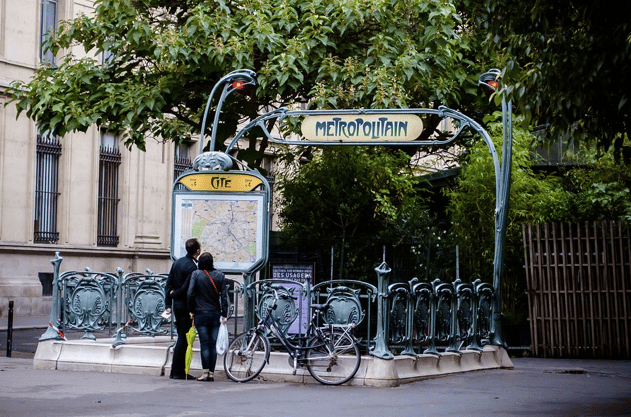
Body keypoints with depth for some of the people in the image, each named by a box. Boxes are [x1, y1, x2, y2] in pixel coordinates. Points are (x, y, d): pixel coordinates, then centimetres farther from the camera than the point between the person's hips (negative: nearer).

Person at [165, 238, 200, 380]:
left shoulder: (177, 262, 9)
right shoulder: (192, 267, -17)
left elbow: (169, 284, 11)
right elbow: (186, 288, -20)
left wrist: (168, 304, 12)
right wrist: (174, 294, -1)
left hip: (177, 305, 8)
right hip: (186, 306, -8)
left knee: (181, 338, 14)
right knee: (183, 339, -2)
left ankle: (176, 371, 16)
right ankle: (178, 372, 1)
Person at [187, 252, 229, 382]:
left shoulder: (196, 274, -6)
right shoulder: (220, 275, 1)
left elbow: (190, 294, -10)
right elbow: (224, 297, 1)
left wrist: (192, 310, 3)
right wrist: (224, 314, 5)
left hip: (201, 314, -2)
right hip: (216, 313, 2)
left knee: (204, 344, -1)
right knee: (213, 344, 6)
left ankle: (205, 372, -6)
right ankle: (211, 373, 7)